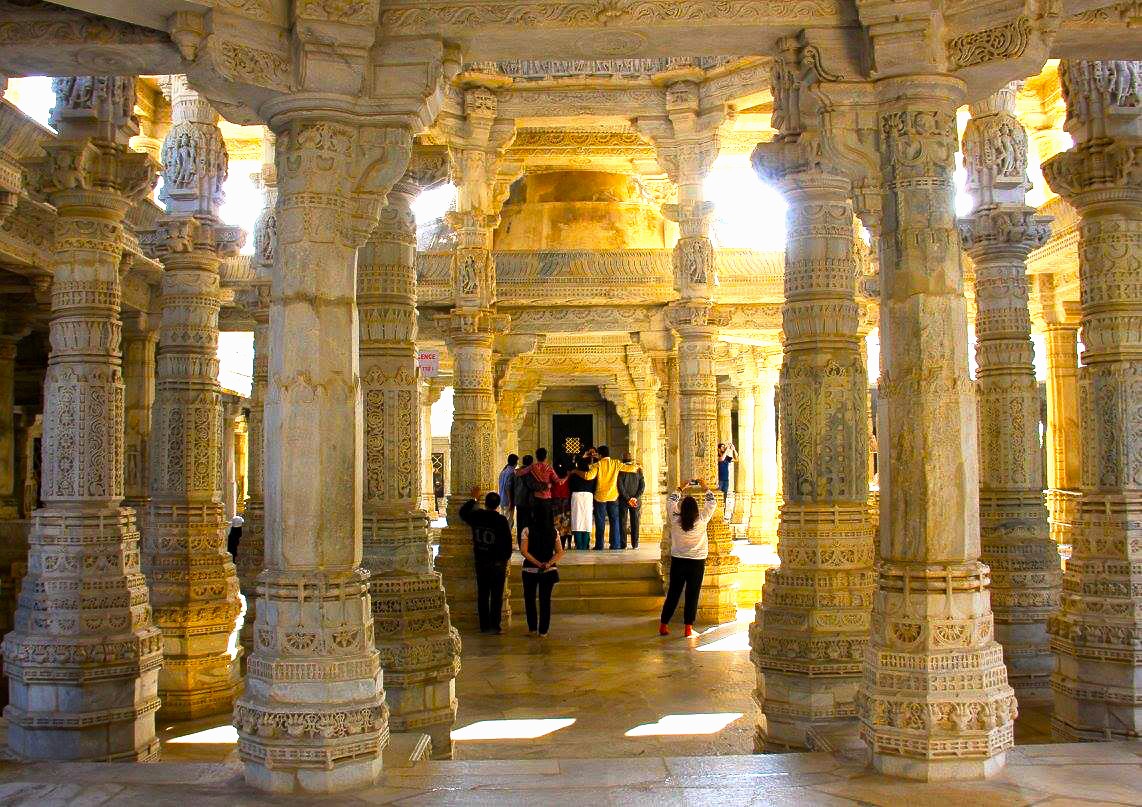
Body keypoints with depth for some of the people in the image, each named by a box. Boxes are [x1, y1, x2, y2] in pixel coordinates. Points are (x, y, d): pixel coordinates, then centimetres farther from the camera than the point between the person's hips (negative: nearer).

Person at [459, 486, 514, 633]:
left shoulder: (476, 516, -4)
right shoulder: (501, 520, -13)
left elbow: (462, 512, 18)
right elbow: (508, 541, -8)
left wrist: (473, 498, 28)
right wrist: (506, 557, 7)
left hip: (481, 561, 3)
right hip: (498, 562, -3)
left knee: (482, 594, 10)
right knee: (497, 595, 3)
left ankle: (484, 625, 13)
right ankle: (494, 626, 2)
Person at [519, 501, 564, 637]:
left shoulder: (527, 531, -7)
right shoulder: (553, 531, 2)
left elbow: (524, 551, -14)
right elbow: (559, 552, -3)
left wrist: (538, 564, -15)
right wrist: (549, 563, -13)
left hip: (530, 570, -2)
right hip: (549, 571, 2)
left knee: (530, 599, 13)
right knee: (545, 600, 8)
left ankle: (532, 628, 14)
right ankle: (543, 631, 8)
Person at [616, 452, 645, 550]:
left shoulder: (621, 469, -5)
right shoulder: (638, 469, 3)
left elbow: (620, 485, -12)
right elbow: (643, 485, -1)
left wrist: (627, 498, -9)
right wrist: (636, 498, -5)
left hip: (623, 501, -2)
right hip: (636, 501, 2)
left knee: (623, 522, 3)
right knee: (635, 523, 6)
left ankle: (623, 544, 0)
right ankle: (635, 544, 5)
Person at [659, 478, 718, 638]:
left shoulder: (675, 520, -10)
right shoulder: (701, 521, -12)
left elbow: (670, 501, 7)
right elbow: (713, 502, 2)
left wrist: (679, 489, 17)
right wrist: (705, 488, 13)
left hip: (678, 561, 2)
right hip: (697, 562, -2)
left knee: (673, 594, 10)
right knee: (692, 595, 4)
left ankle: (663, 625, 14)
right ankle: (688, 628, 4)